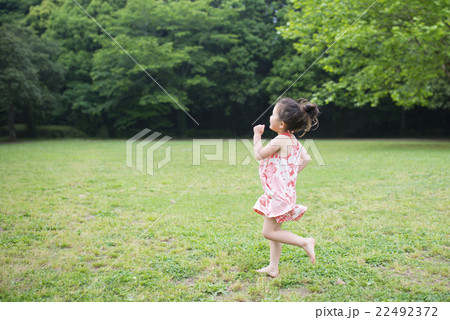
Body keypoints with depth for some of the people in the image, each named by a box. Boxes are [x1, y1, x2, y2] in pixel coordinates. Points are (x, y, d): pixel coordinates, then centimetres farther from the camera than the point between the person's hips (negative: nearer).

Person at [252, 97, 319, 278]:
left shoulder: (280, 141, -20)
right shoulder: (292, 140, 8)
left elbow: (259, 155, -11)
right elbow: (306, 159, 15)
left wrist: (257, 135, 0)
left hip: (279, 194, -10)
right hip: (278, 193, 10)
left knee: (269, 232, -5)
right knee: (274, 230, 14)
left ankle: (304, 242, -4)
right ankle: (273, 268, 20)